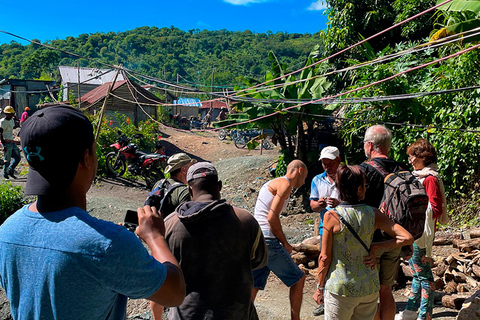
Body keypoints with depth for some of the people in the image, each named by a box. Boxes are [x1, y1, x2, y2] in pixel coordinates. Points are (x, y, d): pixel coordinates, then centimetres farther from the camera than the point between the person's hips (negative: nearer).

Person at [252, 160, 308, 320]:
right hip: (267, 240, -9)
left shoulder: (272, 183, 23)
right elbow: (272, 218, -16)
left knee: (254, 285, 12)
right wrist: (285, 243, -5)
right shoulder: (285, 184, -7)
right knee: (298, 278, 8)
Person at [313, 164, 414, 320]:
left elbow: (325, 257, -11)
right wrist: (375, 247, -3)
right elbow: (407, 238, -9)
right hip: (369, 287, 3)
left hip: (340, 289, -3)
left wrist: (320, 287, 1)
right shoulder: (373, 214, -7)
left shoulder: (332, 216, -16)